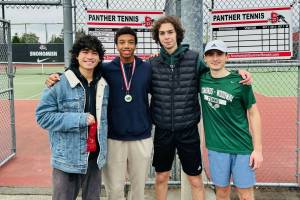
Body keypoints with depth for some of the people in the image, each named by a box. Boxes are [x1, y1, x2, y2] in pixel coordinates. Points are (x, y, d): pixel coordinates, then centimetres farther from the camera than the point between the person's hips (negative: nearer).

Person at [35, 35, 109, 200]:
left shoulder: (103, 85, 4)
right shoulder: (60, 83, -11)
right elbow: (42, 115, -12)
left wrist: (102, 147, 9)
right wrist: (79, 119, -18)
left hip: (95, 156, 4)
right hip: (67, 158, -4)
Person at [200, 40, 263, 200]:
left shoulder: (239, 81, -7)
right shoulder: (202, 79, 1)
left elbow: (253, 114, -2)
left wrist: (258, 149, -5)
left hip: (242, 147, -2)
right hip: (216, 147, 2)